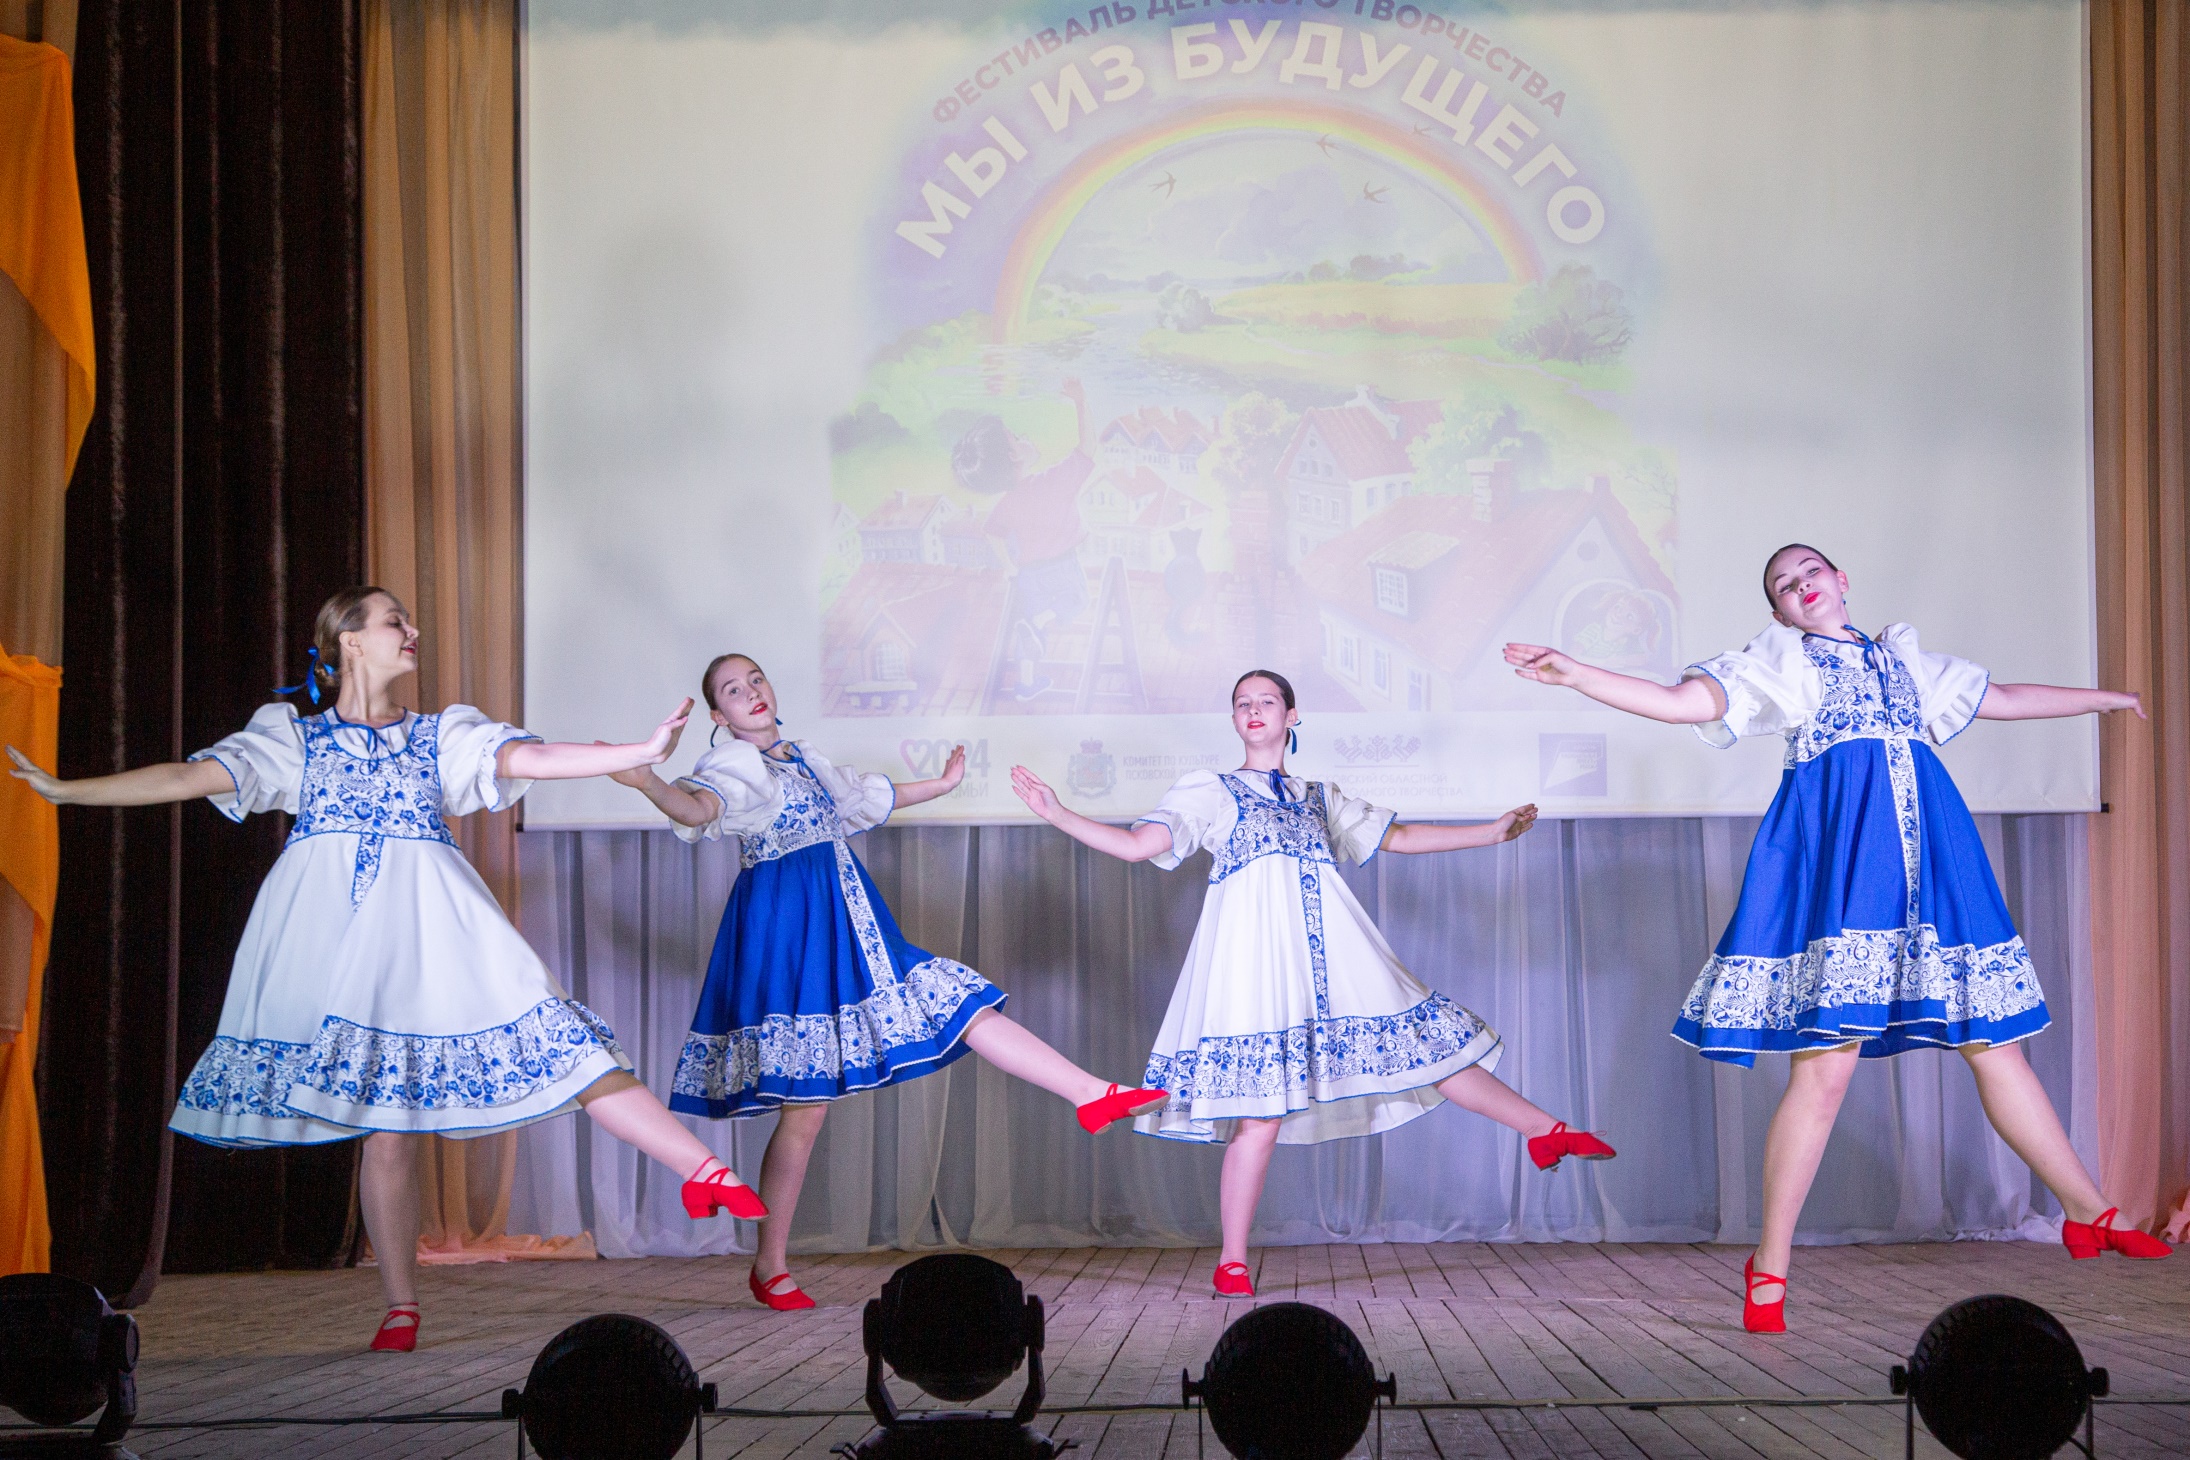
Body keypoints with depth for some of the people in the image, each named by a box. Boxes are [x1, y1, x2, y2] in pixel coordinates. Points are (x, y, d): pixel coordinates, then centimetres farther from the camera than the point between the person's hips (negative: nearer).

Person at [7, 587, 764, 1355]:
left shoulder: (442, 735, 18)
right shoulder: (294, 737, 15)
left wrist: (641, 753, -7)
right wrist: (63, 790, 7)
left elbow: (533, 759, 5)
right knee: (384, 1123, -4)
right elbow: (189, 778, 11)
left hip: (430, 926, 1)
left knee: (563, 1045, -10)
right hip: (337, 930, -1)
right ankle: (401, 1308, 3)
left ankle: (701, 1171, -8)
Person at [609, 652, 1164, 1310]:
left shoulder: (802, 757, 17)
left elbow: (866, 797, 35)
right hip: (788, 934, -8)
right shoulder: (733, 763, -8)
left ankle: (1093, 1095, 11)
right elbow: (700, 807, -31)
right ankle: (770, 1267, 3)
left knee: (966, 1007, 6)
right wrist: (648, 783, -52)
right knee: (806, 1106, -6)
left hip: (847, 928, 8)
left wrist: (942, 784, 45)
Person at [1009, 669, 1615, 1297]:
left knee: (1426, 1041, 2)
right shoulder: (1209, 790, 15)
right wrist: (1057, 815, -4)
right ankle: (1232, 1263, -2)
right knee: (1261, 1112, -10)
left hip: (1331, 951, 4)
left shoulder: (1318, 796, 26)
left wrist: (1491, 832, 27)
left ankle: (1546, 1132, 15)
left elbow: (1396, 838, 31)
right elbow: (1137, 845, 6)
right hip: (1254, 948, -4)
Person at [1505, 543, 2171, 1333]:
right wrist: (1574, 674, -12)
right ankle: (1770, 1267, -4)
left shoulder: (1899, 657, 25)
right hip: (1835, 851, -4)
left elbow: (2002, 698, 36)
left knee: (1996, 1043, 6)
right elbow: (1689, 703, -1)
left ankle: (2090, 1215, 17)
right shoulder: (1776, 659, 12)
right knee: (1825, 1065, -12)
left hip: (1927, 849, 5)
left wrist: (2103, 697, 43)